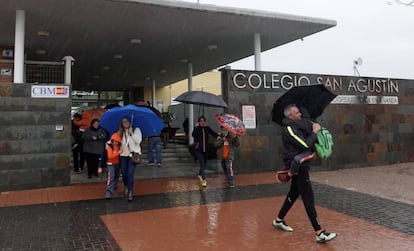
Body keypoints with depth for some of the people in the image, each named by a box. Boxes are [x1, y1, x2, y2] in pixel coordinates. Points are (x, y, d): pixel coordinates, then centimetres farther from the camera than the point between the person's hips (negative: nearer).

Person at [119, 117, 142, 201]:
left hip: (133, 154, -4)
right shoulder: (121, 132, 10)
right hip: (123, 154, 4)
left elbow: (138, 141, -12)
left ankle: (130, 193, -6)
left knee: (130, 174, -11)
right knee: (124, 173, 12)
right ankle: (126, 186, 39)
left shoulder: (136, 130, 0)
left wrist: (131, 132, -14)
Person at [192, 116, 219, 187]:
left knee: (204, 163, 16)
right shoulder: (197, 128, -8)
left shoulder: (207, 128, 3)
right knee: (202, 164, -11)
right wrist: (196, 127, -31)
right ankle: (203, 180, -11)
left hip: (206, 149, 5)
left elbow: (213, 133, -4)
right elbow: (193, 135, -23)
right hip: (199, 149, -4)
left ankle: (200, 175, 40)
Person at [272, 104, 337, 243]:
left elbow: (305, 142, 20)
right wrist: (314, 132, -14)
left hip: (299, 165, 10)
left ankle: (279, 220, 32)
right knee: (308, 198, -10)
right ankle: (320, 233, -7)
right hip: (298, 167, -10)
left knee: (293, 194, 19)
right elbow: (306, 145, -23)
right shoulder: (289, 129, -18)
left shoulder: (296, 126, 13)